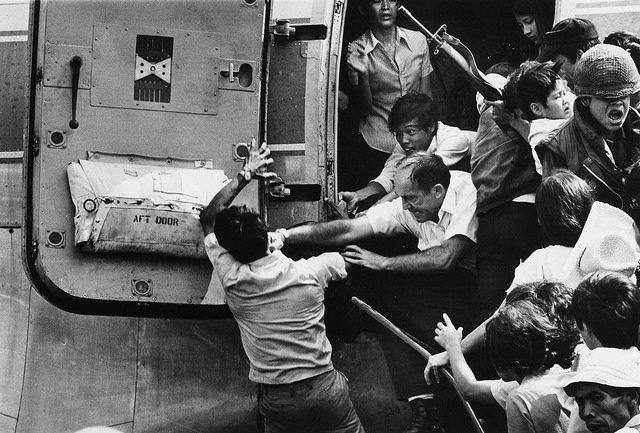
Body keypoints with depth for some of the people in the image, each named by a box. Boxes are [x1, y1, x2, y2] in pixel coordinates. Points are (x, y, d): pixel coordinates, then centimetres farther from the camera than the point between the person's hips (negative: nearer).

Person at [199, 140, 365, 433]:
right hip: (325, 391, 0)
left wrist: (244, 176, 15)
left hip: (278, 401, 0)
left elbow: (208, 217, 8)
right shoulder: (310, 272, -12)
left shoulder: (233, 280, -10)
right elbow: (344, 259, 15)